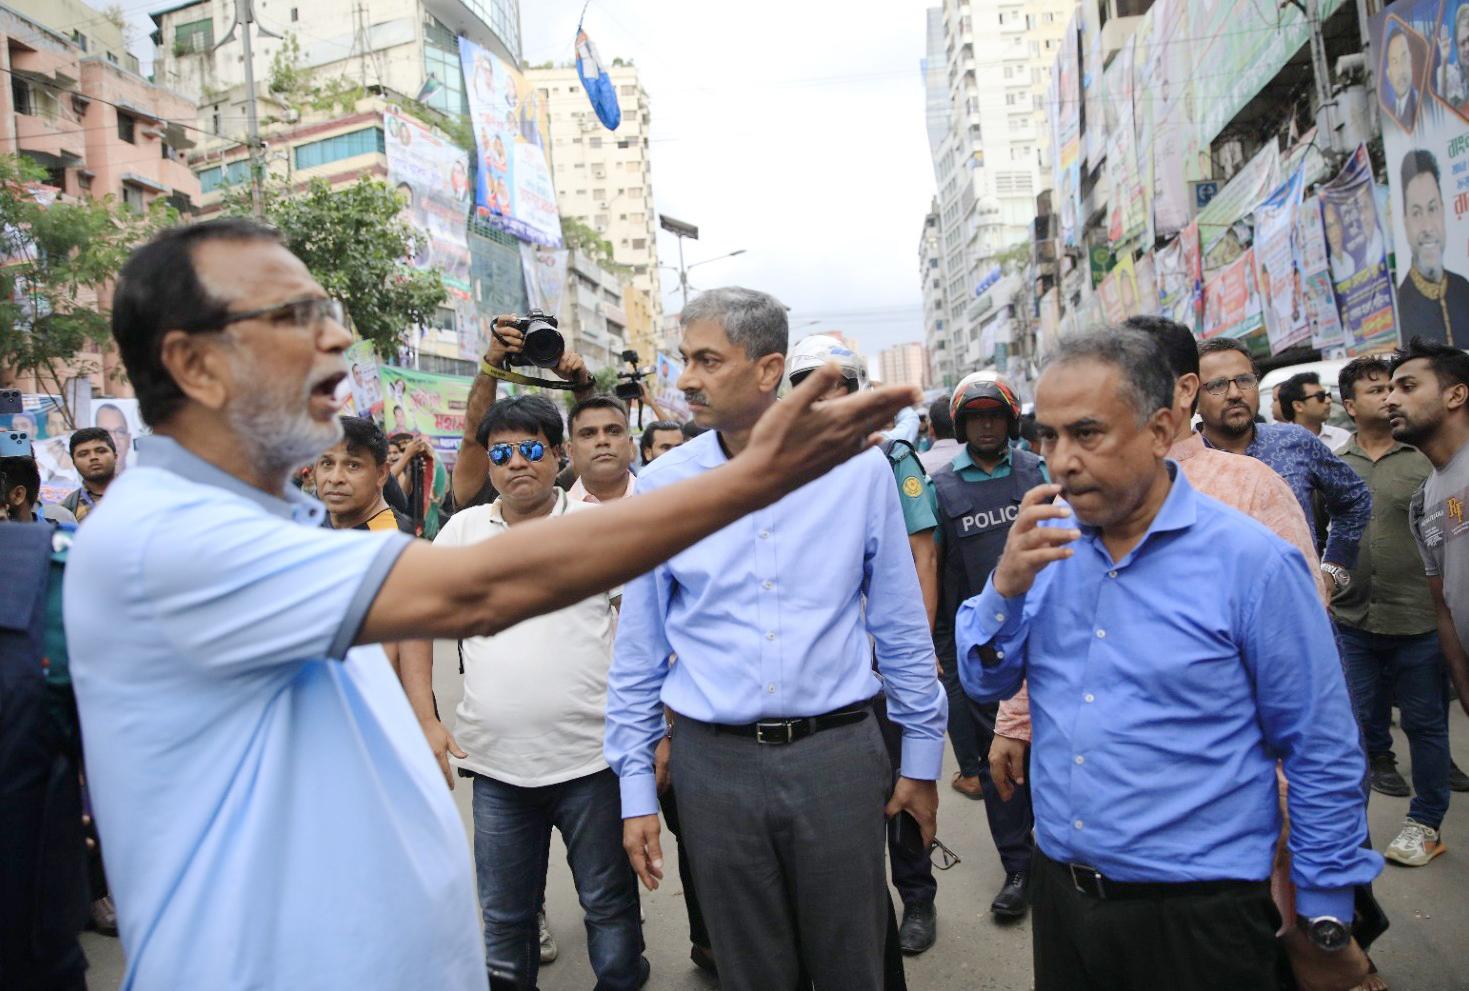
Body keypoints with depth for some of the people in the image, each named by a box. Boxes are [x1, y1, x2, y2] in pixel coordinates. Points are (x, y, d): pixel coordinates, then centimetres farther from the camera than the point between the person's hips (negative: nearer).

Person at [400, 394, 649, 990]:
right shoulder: (462, 530, 5)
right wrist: (425, 721, 2)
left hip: (592, 756, -2)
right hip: (494, 762, 3)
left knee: (610, 903, 13)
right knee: (503, 916, 17)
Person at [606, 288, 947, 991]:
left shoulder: (858, 468, -4)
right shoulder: (661, 486, -2)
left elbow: (901, 628, 4)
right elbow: (638, 650, 4)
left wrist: (922, 757, 7)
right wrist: (636, 788, 4)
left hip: (838, 753, -1)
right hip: (714, 763, 1)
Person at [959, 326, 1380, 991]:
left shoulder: (1252, 561, -14)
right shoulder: (1043, 543, -1)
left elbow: (1322, 755, -7)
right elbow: (985, 683, 1)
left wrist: (1324, 919, -1)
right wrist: (1008, 584, -16)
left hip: (1197, 912, -4)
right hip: (1058, 890, 4)